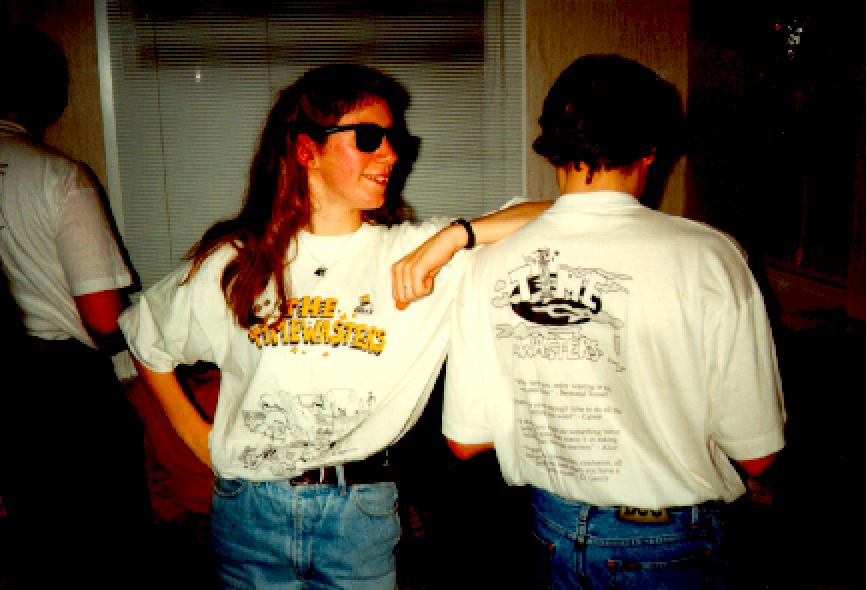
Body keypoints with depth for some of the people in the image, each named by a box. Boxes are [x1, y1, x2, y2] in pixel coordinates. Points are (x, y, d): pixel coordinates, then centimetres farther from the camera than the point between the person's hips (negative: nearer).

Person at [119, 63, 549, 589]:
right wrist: (203, 441, 9)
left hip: (361, 514, 0)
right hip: (248, 511, 1)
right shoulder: (233, 261, -2)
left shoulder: (414, 253, -5)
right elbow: (147, 339, 13)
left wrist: (454, 236, -21)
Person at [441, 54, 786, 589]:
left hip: (552, 535, 3)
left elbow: (465, 440, -3)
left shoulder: (490, 266, -12)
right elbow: (756, 453, -13)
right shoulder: (708, 256, -19)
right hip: (672, 545, -2)